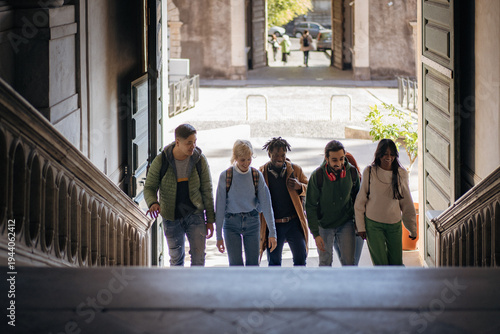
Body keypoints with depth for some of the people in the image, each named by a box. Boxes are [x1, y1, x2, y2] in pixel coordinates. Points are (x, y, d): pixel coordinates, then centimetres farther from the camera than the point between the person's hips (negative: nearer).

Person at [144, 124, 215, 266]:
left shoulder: (200, 160, -11)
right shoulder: (160, 161, -14)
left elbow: (207, 191, -2)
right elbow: (149, 187, -5)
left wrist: (210, 220, 0)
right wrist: (153, 203, -28)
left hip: (195, 214, 0)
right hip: (171, 217, 0)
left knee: (198, 256, -11)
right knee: (176, 257, 14)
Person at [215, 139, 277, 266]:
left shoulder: (257, 175, -4)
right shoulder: (225, 176, -9)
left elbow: (266, 204, -4)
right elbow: (219, 206, -5)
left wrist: (272, 233, -9)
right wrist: (219, 235, -5)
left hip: (252, 222, 2)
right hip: (231, 223, -2)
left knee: (253, 264, 1)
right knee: (235, 265, -8)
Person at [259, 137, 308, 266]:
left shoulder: (295, 169, 4)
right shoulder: (261, 172, 1)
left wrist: (299, 187, -10)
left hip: (294, 223, 0)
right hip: (272, 225, 0)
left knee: (300, 258, -3)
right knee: (274, 262, 7)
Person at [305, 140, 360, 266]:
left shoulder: (352, 172, -12)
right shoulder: (317, 176, -20)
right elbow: (310, 207, -14)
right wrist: (316, 234, -18)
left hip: (346, 223, 1)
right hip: (324, 225, -1)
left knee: (348, 263, -4)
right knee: (325, 263, 7)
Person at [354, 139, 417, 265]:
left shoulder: (401, 174, -1)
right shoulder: (369, 172, -6)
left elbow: (407, 203, 7)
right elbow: (360, 201, 0)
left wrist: (412, 229, 11)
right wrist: (360, 226, -2)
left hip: (395, 225, 2)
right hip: (373, 224, -2)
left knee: (396, 264, 4)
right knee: (381, 264, -5)